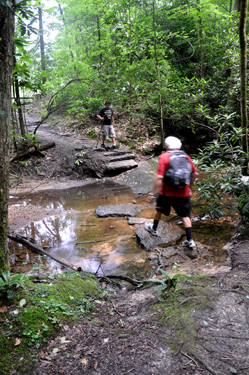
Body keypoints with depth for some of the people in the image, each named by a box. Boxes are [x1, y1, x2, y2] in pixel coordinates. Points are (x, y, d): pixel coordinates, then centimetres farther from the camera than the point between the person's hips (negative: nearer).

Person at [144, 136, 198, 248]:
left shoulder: (164, 157, -12)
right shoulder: (186, 156, 3)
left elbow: (159, 177, -19)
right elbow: (195, 173, 7)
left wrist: (153, 193, -14)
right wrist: (189, 185, 23)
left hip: (167, 193, -3)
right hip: (183, 193, 3)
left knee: (159, 209, 22)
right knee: (185, 216, 12)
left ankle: (154, 228, 43)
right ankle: (190, 240, 11)